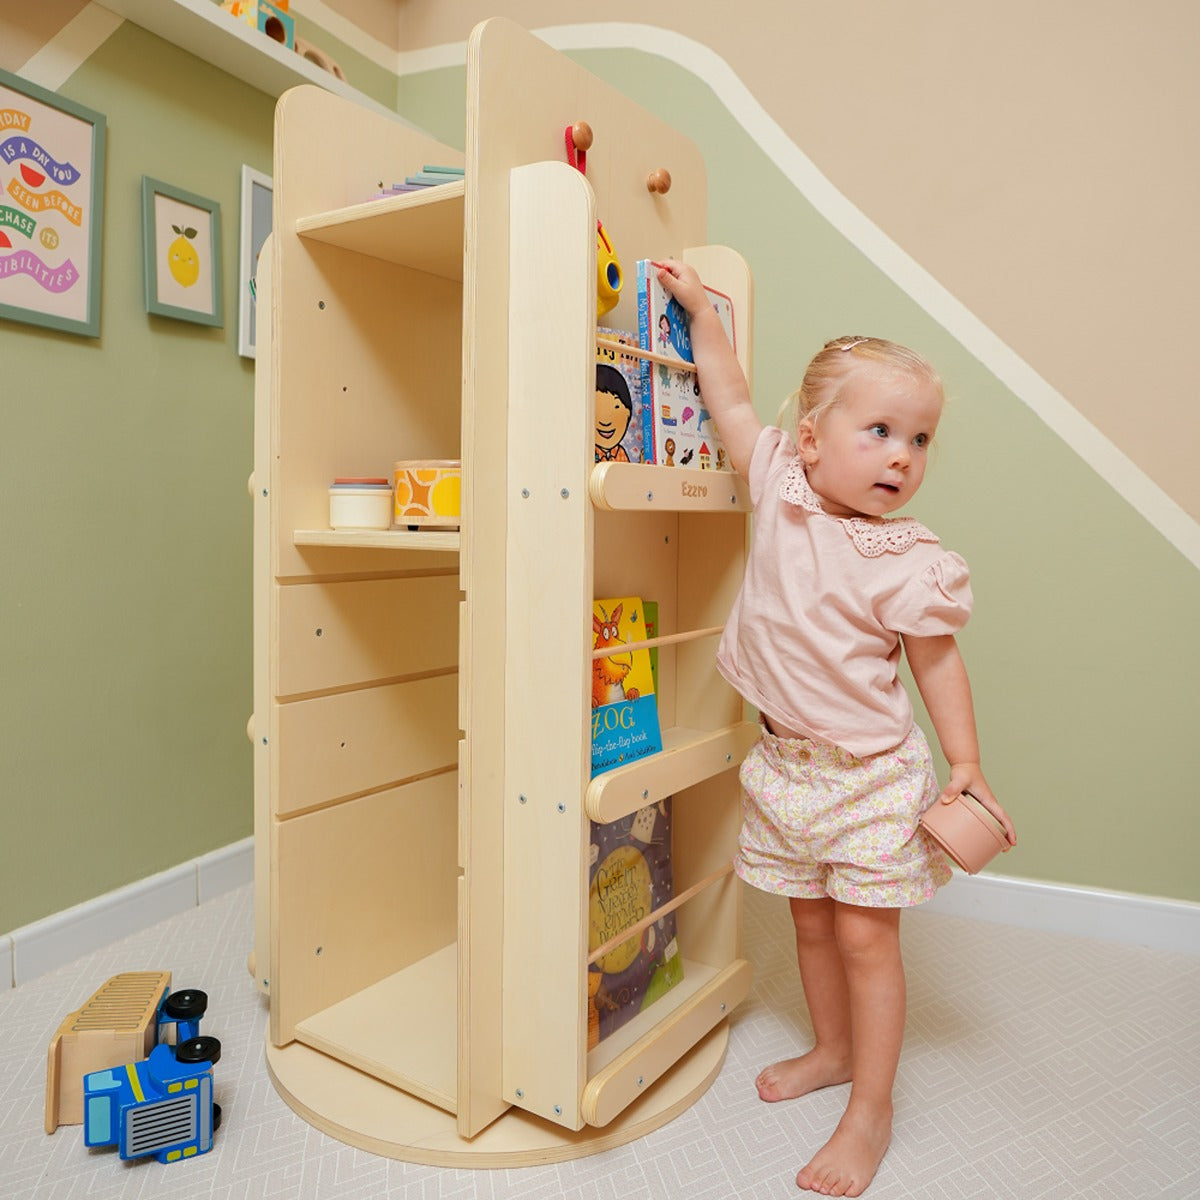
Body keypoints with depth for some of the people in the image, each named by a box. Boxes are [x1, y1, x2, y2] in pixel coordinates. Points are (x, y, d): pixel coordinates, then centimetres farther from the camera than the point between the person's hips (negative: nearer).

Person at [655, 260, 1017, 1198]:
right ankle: (833, 1050, 42)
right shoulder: (782, 486, -5)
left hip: (871, 771, -4)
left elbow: (937, 661, -6)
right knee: (810, 919, 19)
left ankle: (871, 1112, 21)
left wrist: (968, 766, -7)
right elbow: (732, 401, 7)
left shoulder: (909, 561, -15)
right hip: (785, 760, 5)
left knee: (865, 934, 3)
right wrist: (700, 306, 9)